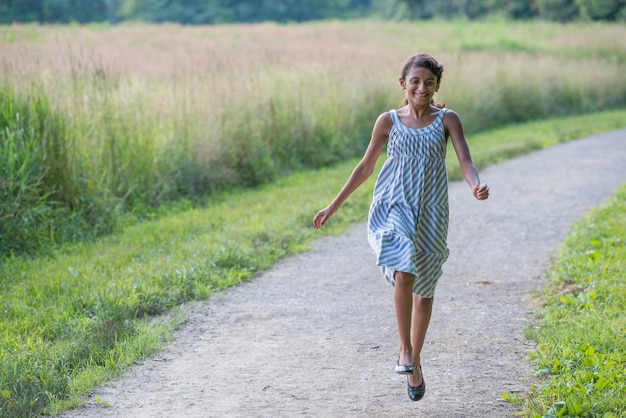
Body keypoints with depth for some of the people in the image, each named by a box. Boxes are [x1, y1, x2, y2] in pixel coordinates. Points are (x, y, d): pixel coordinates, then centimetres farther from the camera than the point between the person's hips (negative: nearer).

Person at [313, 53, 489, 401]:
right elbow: (366, 167, 12)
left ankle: (414, 362, 26)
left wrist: (477, 185, -32)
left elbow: (465, 160, -9)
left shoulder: (447, 120, 3)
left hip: (430, 214, 1)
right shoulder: (389, 121, 4)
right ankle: (405, 348, -7)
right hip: (394, 209, -1)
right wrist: (334, 205, 12)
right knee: (404, 275, -25)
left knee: (425, 290, 9)